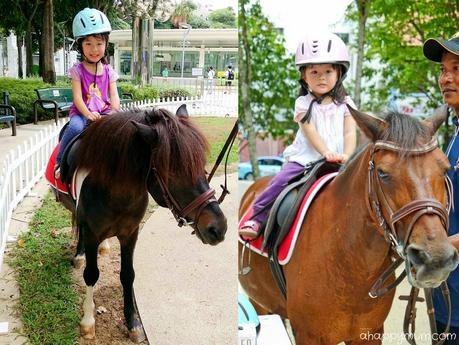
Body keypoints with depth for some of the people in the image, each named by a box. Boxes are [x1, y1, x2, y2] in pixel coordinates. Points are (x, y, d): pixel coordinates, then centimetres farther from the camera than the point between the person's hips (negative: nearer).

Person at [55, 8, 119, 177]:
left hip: (104, 112, 3)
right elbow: (77, 97, -8)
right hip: (81, 112, -3)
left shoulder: (108, 71, 9)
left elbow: (114, 95, 2)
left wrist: (115, 112, -19)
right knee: (75, 127, -35)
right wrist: (87, 113, -25)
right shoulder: (77, 70, 0)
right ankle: (60, 162, -18)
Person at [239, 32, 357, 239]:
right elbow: (310, 132, -8)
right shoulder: (304, 104, 4)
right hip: (306, 158, -1)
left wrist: (346, 156, -21)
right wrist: (325, 152, -23)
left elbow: (350, 133, -1)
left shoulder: (345, 104, 8)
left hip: (337, 162, 2)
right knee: (281, 181, -19)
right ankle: (256, 217, -7)